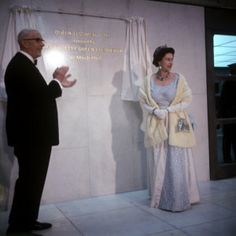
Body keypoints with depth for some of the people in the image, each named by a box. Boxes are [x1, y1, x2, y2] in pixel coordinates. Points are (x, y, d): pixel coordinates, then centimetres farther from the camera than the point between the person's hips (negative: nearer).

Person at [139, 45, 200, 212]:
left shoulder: (179, 78, 0)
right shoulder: (149, 81, 3)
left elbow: (187, 100, -2)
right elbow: (144, 102, 5)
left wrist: (169, 110, -13)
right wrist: (155, 111, -14)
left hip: (176, 125, -1)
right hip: (157, 126, 1)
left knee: (178, 162, -1)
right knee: (159, 162, 5)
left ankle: (180, 199, 12)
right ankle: (161, 198, 18)